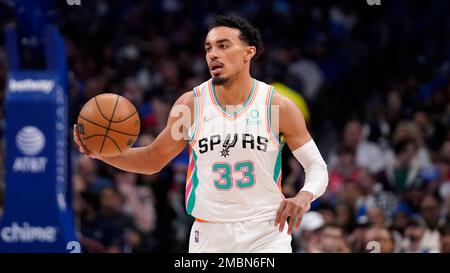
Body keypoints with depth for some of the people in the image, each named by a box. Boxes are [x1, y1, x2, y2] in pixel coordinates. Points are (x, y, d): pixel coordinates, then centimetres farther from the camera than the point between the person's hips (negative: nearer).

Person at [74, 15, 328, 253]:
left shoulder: (278, 106, -6)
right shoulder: (191, 104, -1)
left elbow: (317, 166, -1)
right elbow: (153, 159, 11)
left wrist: (305, 196, -23)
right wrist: (103, 152, -6)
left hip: (267, 233, -2)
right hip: (210, 236, 2)